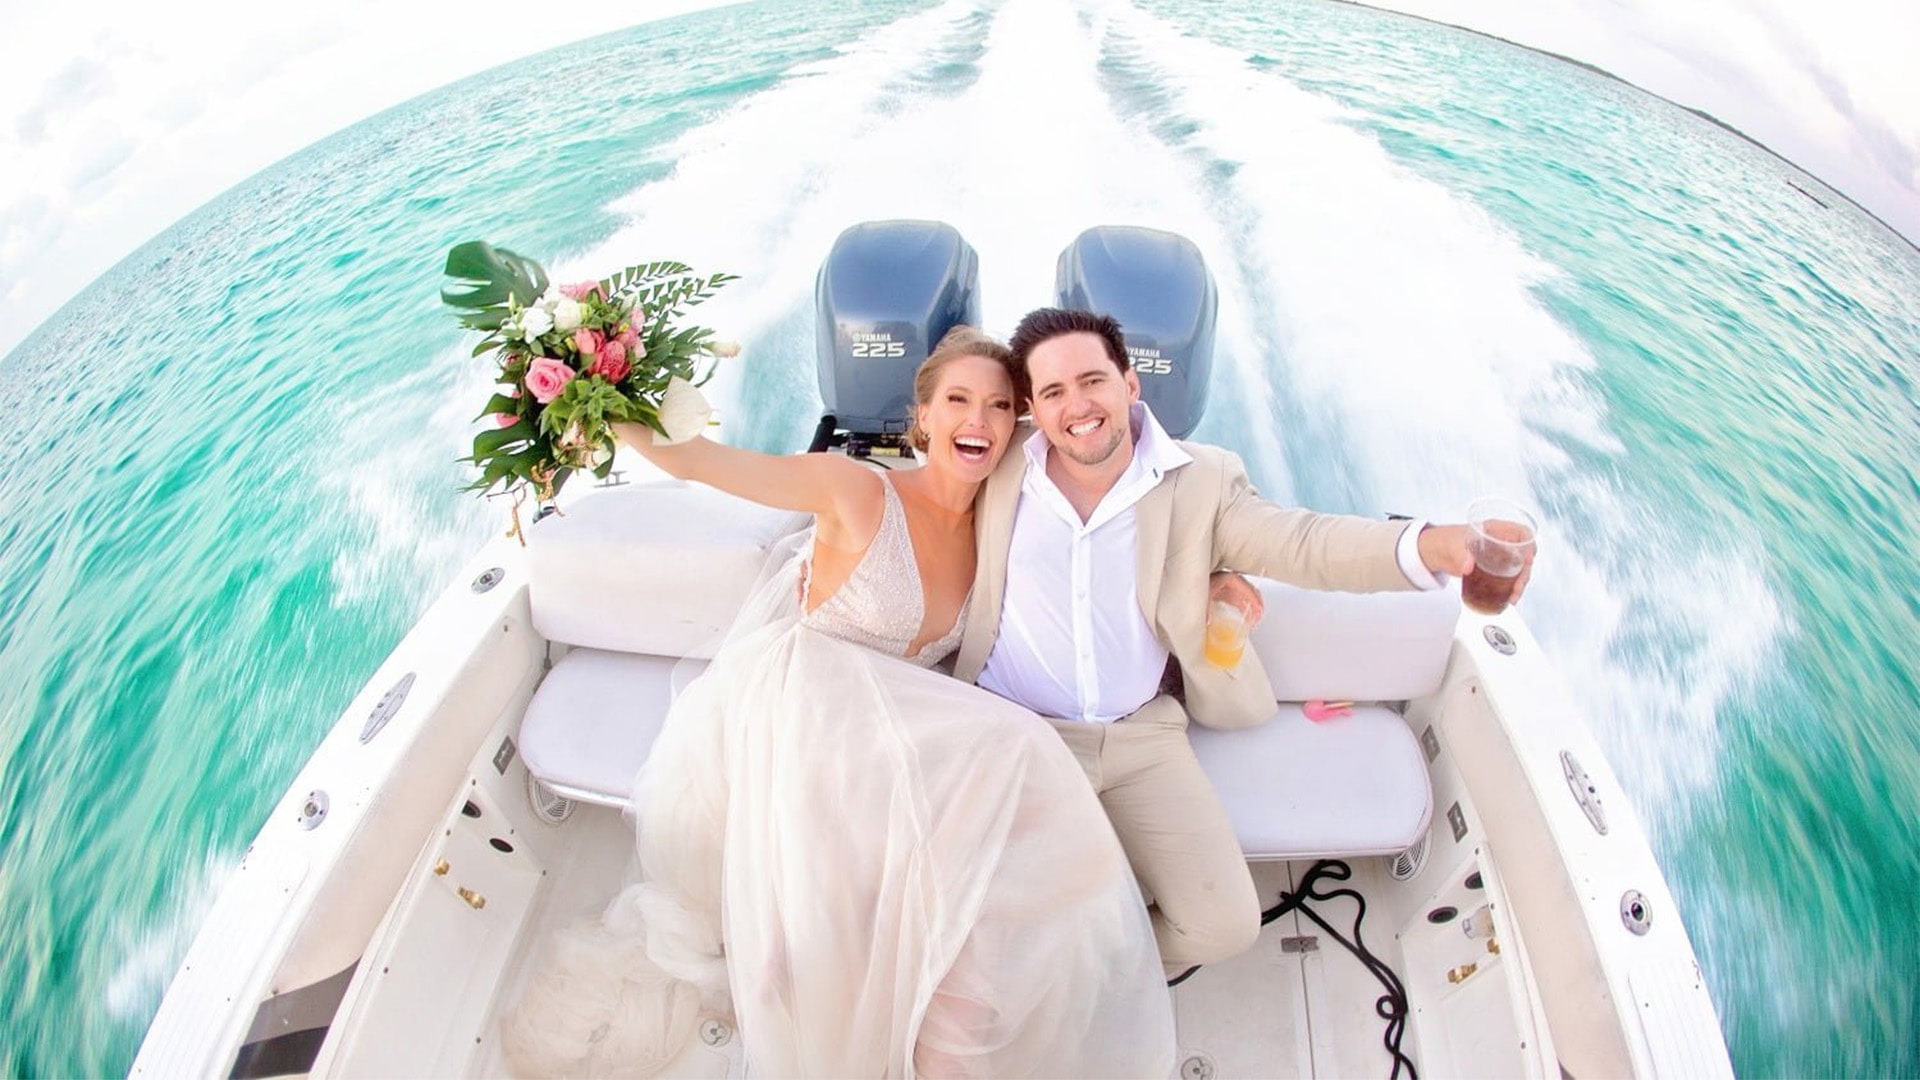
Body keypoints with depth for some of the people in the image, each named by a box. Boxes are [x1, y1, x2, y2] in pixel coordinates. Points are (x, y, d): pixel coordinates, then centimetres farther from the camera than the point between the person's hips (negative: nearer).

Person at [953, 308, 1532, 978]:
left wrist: (1435, 546, -31)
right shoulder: (1001, 472, -2)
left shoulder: (1199, 483, -3)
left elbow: (1300, 542, -15)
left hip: (1142, 735, 2)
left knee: (1225, 925, -3)